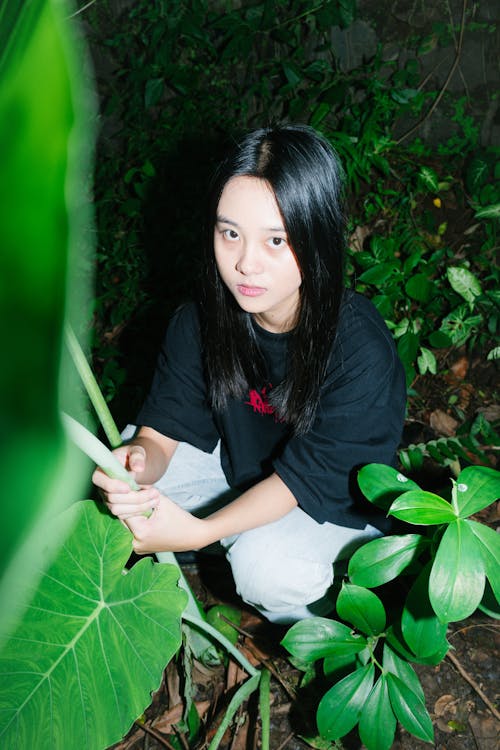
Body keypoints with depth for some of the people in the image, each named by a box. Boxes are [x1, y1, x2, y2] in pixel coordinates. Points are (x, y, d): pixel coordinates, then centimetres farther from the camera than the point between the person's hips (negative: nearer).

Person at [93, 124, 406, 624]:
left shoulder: (361, 352, -32)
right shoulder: (200, 321, -18)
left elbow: (306, 476, -27)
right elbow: (165, 427, -15)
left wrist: (198, 531, -38)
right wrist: (140, 462, -40)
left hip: (338, 502, -4)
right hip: (238, 465, 5)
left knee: (266, 565, -32)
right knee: (122, 473, -14)